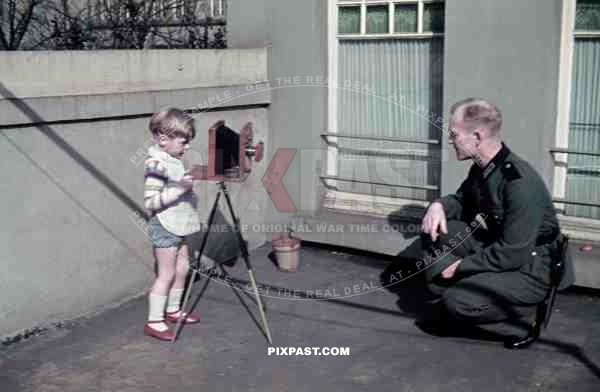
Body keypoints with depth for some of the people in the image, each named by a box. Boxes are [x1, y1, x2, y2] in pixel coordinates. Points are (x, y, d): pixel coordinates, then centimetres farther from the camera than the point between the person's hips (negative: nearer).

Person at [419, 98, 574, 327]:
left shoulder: (520, 183, -29)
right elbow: (462, 200, 16)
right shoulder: (481, 168, -3)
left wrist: (461, 265, -17)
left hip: (530, 269, -8)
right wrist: (439, 205, -8)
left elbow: (513, 254, -27)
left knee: (459, 302, -28)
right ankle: (444, 296, 3)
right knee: (433, 228, -2)